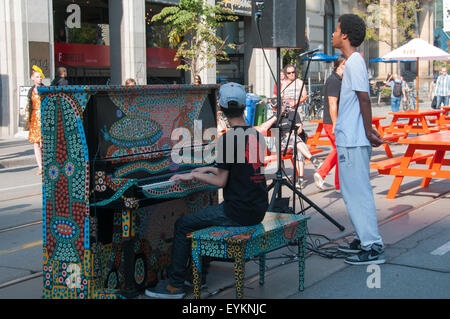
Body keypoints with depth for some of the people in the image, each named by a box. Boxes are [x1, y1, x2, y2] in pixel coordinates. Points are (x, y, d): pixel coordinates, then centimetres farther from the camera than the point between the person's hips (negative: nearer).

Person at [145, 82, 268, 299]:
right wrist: (209, 169, 26)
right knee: (201, 217, 26)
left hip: (238, 212, -9)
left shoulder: (228, 139, -16)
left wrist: (194, 175, 0)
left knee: (183, 225, 3)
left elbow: (221, 181, -14)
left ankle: (175, 285, 7)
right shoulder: (256, 135, 9)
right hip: (258, 210, 9)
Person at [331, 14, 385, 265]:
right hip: (350, 139, 10)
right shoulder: (353, 61, 16)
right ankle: (364, 240, 25)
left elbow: (364, 99, -18)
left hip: (353, 142, -10)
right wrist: (369, 132, 16)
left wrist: (368, 133, -16)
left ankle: (373, 248, -4)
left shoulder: (355, 62, -14)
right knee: (354, 192, 16)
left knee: (358, 193, -7)